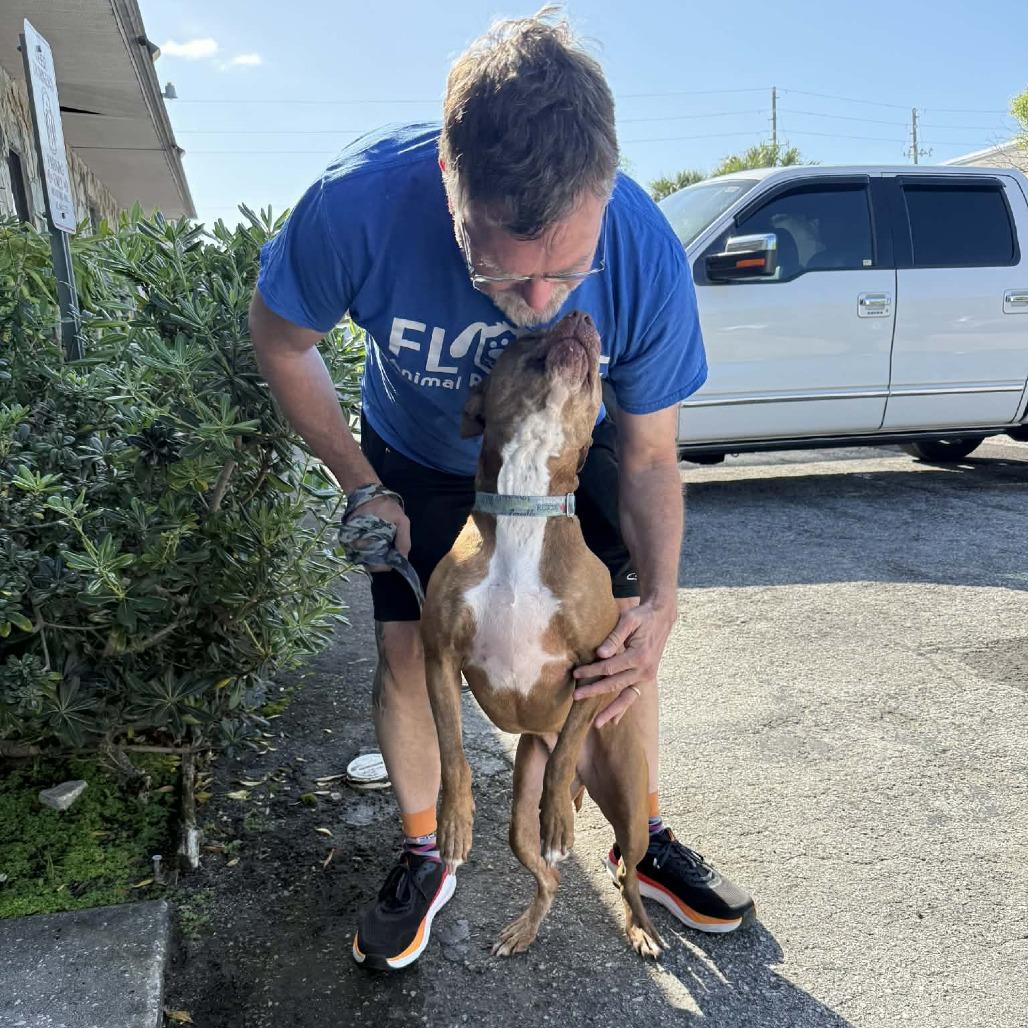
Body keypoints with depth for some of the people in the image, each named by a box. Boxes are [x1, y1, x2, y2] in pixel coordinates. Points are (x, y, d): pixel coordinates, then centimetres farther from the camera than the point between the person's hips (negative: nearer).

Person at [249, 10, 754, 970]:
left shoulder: (647, 259, -33)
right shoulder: (358, 205, -37)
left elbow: (648, 455, -17)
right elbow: (279, 338, -15)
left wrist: (660, 601, -29)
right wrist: (362, 487, -15)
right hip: (417, 462, 0)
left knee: (625, 636, 0)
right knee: (406, 653, -2)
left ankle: (647, 842, 26)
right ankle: (423, 858, 25)